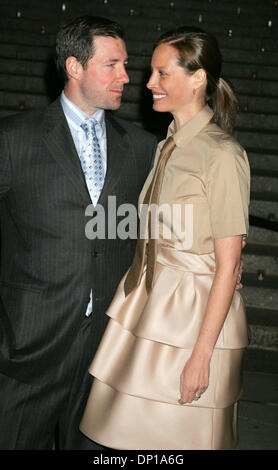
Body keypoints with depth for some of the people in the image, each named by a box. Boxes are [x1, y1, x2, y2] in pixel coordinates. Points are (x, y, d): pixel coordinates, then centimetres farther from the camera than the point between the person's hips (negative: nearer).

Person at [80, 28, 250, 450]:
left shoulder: (222, 155, -15)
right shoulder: (167, 147, 10)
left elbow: (227, 266, -16)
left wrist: (201, 356, -17)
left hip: (197, 313, -7)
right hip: (147, 304, 7)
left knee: (182, 435, 8)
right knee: (139, 434, 13)